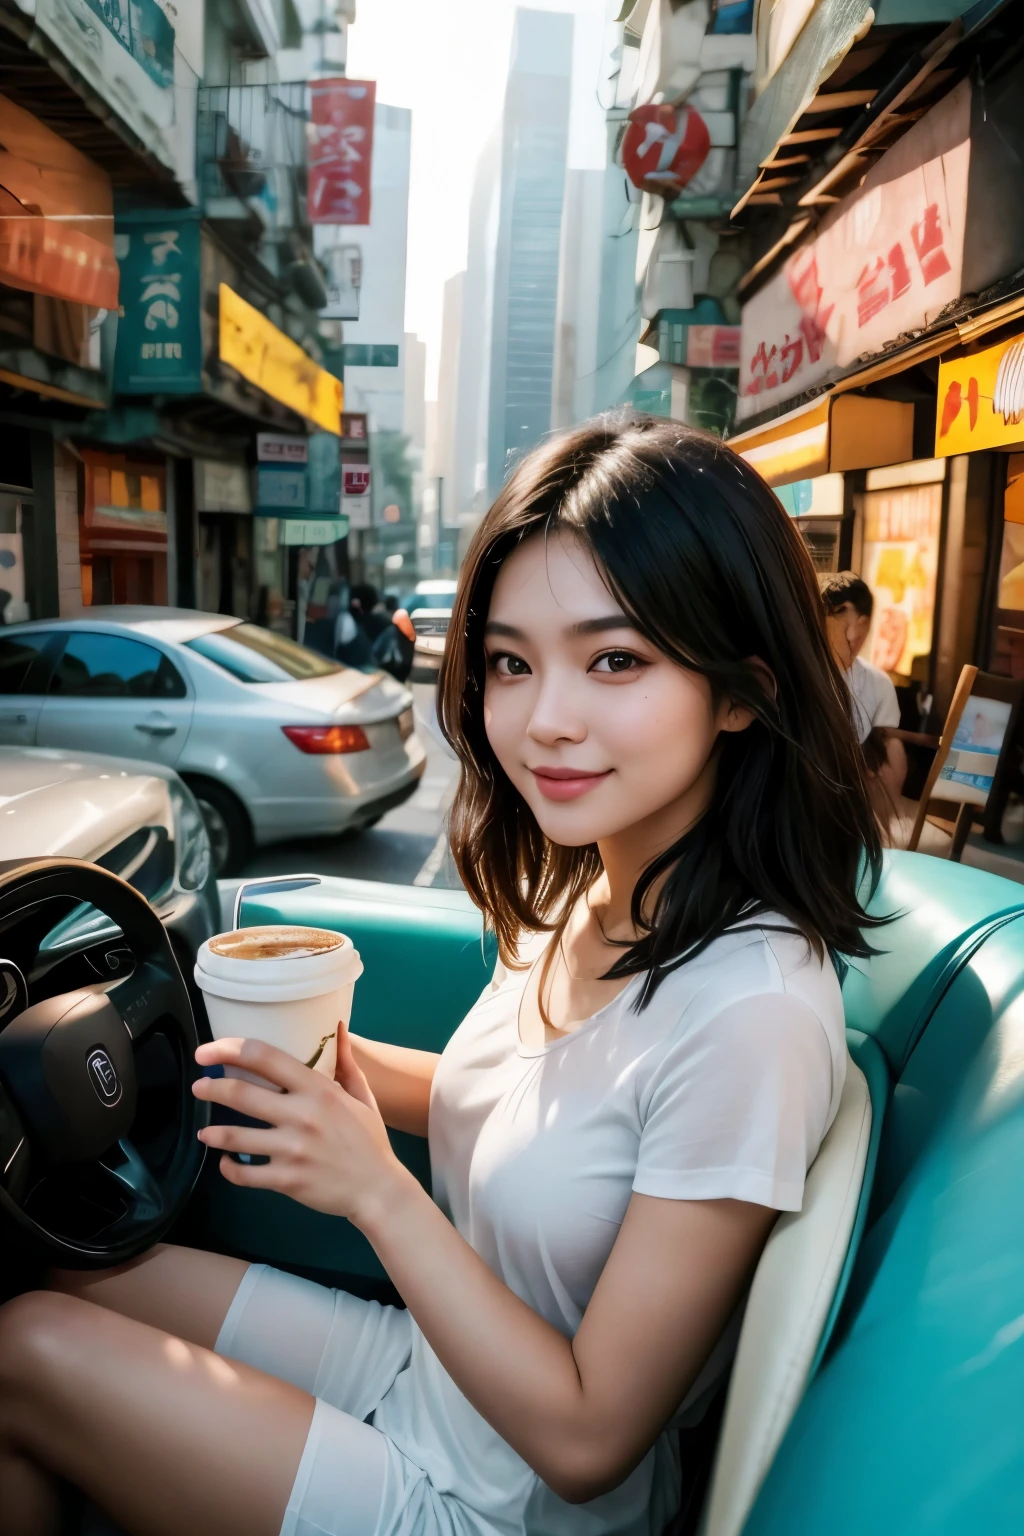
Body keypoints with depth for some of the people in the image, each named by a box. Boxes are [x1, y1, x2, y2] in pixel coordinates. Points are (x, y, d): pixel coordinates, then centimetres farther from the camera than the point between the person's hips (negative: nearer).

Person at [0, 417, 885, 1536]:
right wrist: (343, 1067, -8)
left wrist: (376, 1186, -22)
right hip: (424, 1362, 6)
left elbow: (587, 1438, -23)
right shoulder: (570, 892, -7)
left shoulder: (748, 1011, -32)